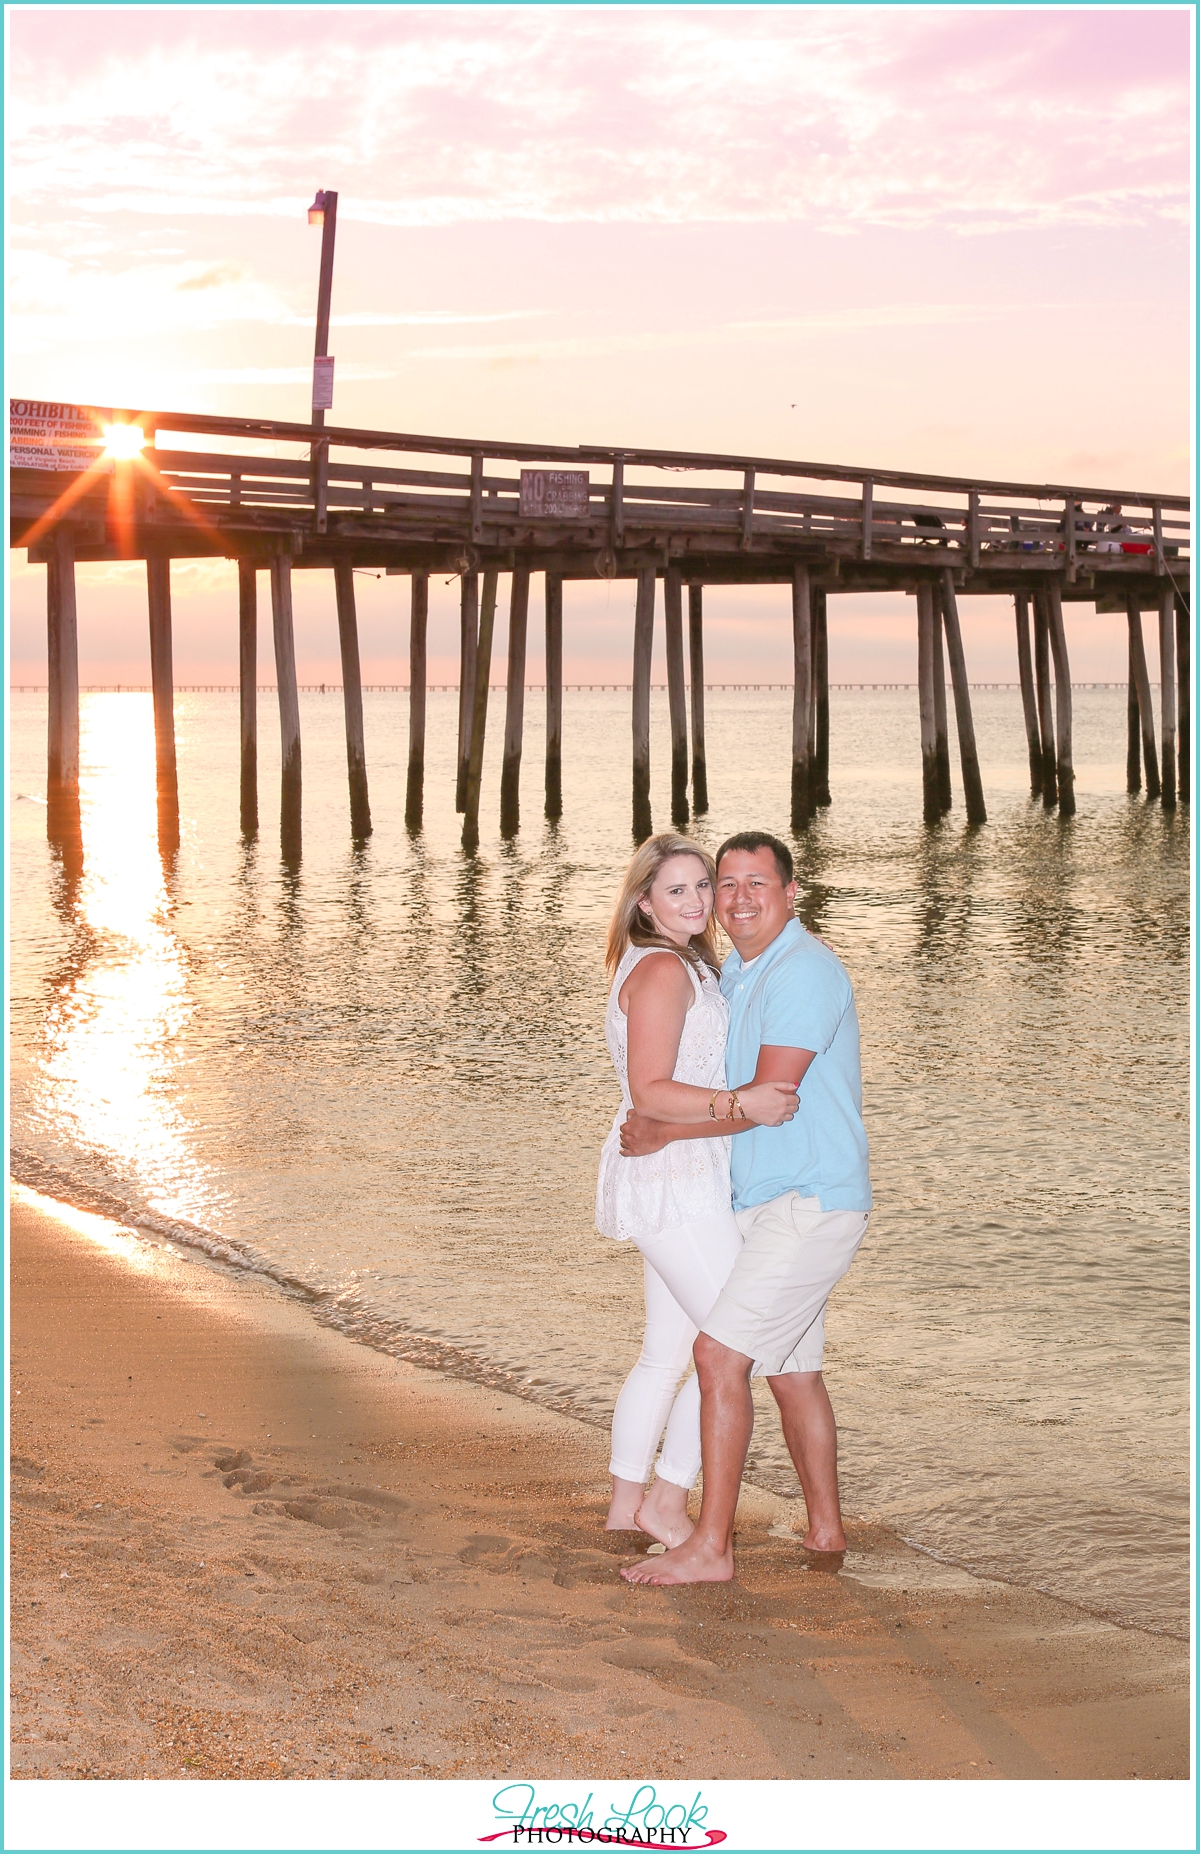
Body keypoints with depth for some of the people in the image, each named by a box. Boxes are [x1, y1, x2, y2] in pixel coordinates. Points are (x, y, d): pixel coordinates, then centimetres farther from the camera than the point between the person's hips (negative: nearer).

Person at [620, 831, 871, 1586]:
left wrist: (666, 1132, -14)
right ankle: (827, 1535, 28)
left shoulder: (806, 971, -16)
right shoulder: (737, 973, 15)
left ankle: (710, 1546, -12)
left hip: (812, 1204, -10)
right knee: (792, 1373, 16)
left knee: (720, 1353, -15)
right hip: (767, 1204, 10)